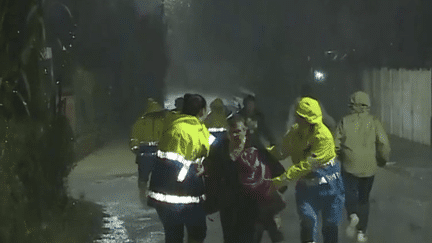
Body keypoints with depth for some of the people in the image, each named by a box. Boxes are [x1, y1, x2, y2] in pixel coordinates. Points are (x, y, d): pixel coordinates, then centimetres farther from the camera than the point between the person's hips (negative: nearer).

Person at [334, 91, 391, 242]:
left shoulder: (345, 122, 0)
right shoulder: (373, 122, 0)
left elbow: (336, 145, -3)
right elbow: (384, 144, -9)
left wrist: (342, 157, 18)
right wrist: (383, 160, 9)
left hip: (349, 166, -1)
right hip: (369, 167, 2)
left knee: (350, 194, 7)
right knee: (363, 199, 15)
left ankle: (353, 215, -24)